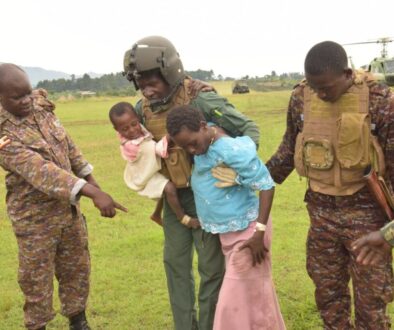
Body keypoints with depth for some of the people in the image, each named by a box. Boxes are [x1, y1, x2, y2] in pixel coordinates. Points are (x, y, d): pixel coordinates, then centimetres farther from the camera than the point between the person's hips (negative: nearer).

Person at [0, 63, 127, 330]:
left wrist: (91, 180, 11)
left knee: (77, 267, 18)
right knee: (37, 278, 9)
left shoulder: (41, 106, -3)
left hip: (68, 206, 7)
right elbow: (39, 171, -34)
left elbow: (68, 145, 9)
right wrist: (92, 193, -42)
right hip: (35, 215, -6)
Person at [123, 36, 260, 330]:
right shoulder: (143, 108, -4)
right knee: (175, 263, 13)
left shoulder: (202, 100, -22)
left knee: (211, 266, 4)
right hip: (173, 197, 6)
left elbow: (249, 129, -14)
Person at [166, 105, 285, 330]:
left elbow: (267, 186, -25)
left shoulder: (233, 150, -27)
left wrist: (259, 232, -25)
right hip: (229, 232, 8)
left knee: (239, 298, 2)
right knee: (252, 295, 21)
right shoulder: (206, 138, -2)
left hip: (246, 232, -8)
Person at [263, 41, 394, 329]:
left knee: (371, 294, 8)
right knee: (327, 289, 16)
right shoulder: (301, 97, -3)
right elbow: (289, 148, 11)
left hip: (365, 211, -3)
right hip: (321, 210, 4)